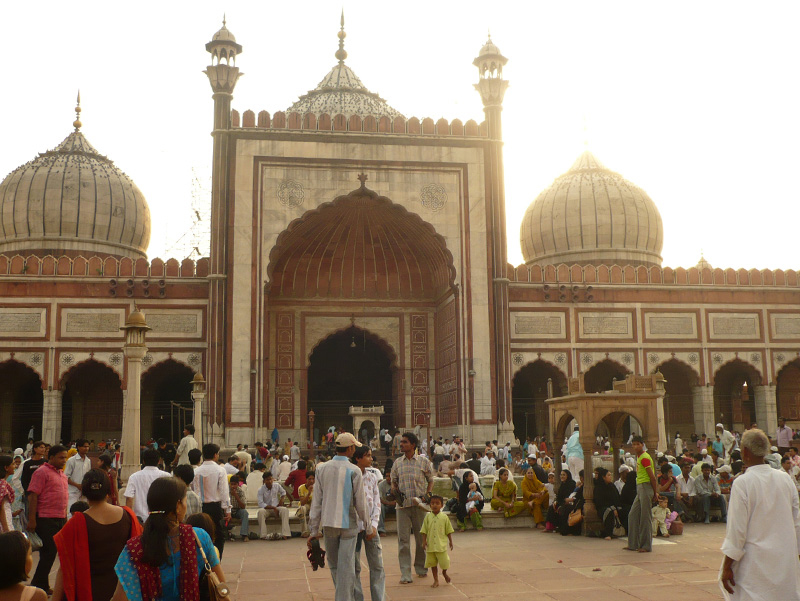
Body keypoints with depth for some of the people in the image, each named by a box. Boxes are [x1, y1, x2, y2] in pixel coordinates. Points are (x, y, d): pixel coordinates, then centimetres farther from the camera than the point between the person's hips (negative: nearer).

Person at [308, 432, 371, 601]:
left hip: (328, 524, 4)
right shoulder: (354, 471, -9)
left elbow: (317, 502, 3)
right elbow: (361, 503, -7)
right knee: (346, 567, 2)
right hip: (348, 524, -4)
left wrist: (314, 530, 7)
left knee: (334, 566, 17)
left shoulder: (322, 469, 2)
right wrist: (369, 527, 5)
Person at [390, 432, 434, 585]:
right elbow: (394, 481, 16)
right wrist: (394, 489, -5)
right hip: (403, 504, 1)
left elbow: (430, 480, 10)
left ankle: (421, 568, 27)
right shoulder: (397, 463, 8)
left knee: (421, 538, 8)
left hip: (419, 504, -1)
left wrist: (427, 494, -6)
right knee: (403, 539, -5)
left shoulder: (424, 461, 2)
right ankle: (405, 573, -3)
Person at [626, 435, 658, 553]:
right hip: (639, 488, 10)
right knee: (633, 515, 10)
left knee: (645, 517, -5)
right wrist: (655, 492, 17)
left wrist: (655, 493, -11)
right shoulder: (639, 457, 16)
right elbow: (653, 476, 20)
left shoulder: (644, 458, -14)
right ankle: (633, 544, 15)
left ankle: (646, 546, 2)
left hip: (646, 487, -10)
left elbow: (652, 477, -15)